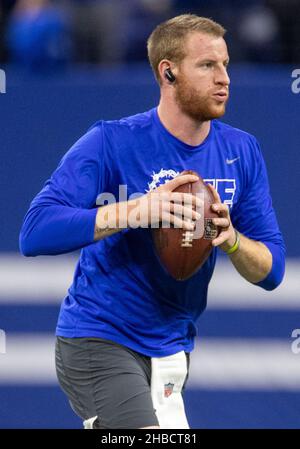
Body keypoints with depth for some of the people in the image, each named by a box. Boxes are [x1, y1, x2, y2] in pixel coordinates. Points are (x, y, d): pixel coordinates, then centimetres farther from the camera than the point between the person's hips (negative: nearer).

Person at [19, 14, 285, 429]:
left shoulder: (242, 152, 2)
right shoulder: (111, 142, -15)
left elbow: (271, 271, 2)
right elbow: (35, 233, -25)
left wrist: (230, 239, -20)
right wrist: (138, 210, -33)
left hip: (173, 348, 7)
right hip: (99, 344, -7)